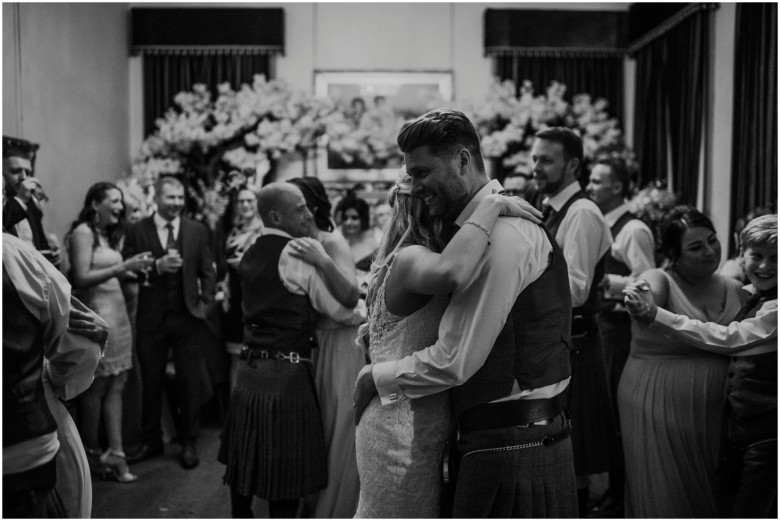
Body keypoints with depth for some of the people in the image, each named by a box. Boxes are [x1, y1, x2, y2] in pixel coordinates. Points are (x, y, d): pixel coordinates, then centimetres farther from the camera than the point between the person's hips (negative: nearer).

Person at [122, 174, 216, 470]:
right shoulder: (137, 231, 1)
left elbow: (207, 273, 6)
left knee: (189, 383, 7)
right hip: (151, 318, 0)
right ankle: (151, 441, 29)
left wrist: (205, 304, -4)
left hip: (188, 317, 0)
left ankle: (188, 443, 22)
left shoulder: (198, 231, 4)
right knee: (151, 383, 12)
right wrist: (157, 266, -18)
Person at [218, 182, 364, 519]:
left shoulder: (249, 256, 10)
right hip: (287, 374, -8)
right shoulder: (299, 253, -13)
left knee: (244, 462, 18)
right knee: (286, 466, 5)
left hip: (249, 369, 8)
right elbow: (340, 309, -10)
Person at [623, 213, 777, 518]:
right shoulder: (751, 295, 6)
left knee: (748, 512, 3)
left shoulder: (774, 308, -19)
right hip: (740, 425, 8)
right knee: (729, 507, 18)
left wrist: (655, 315, -35)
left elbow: (727, 339, -30)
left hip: (767, 433, -8)